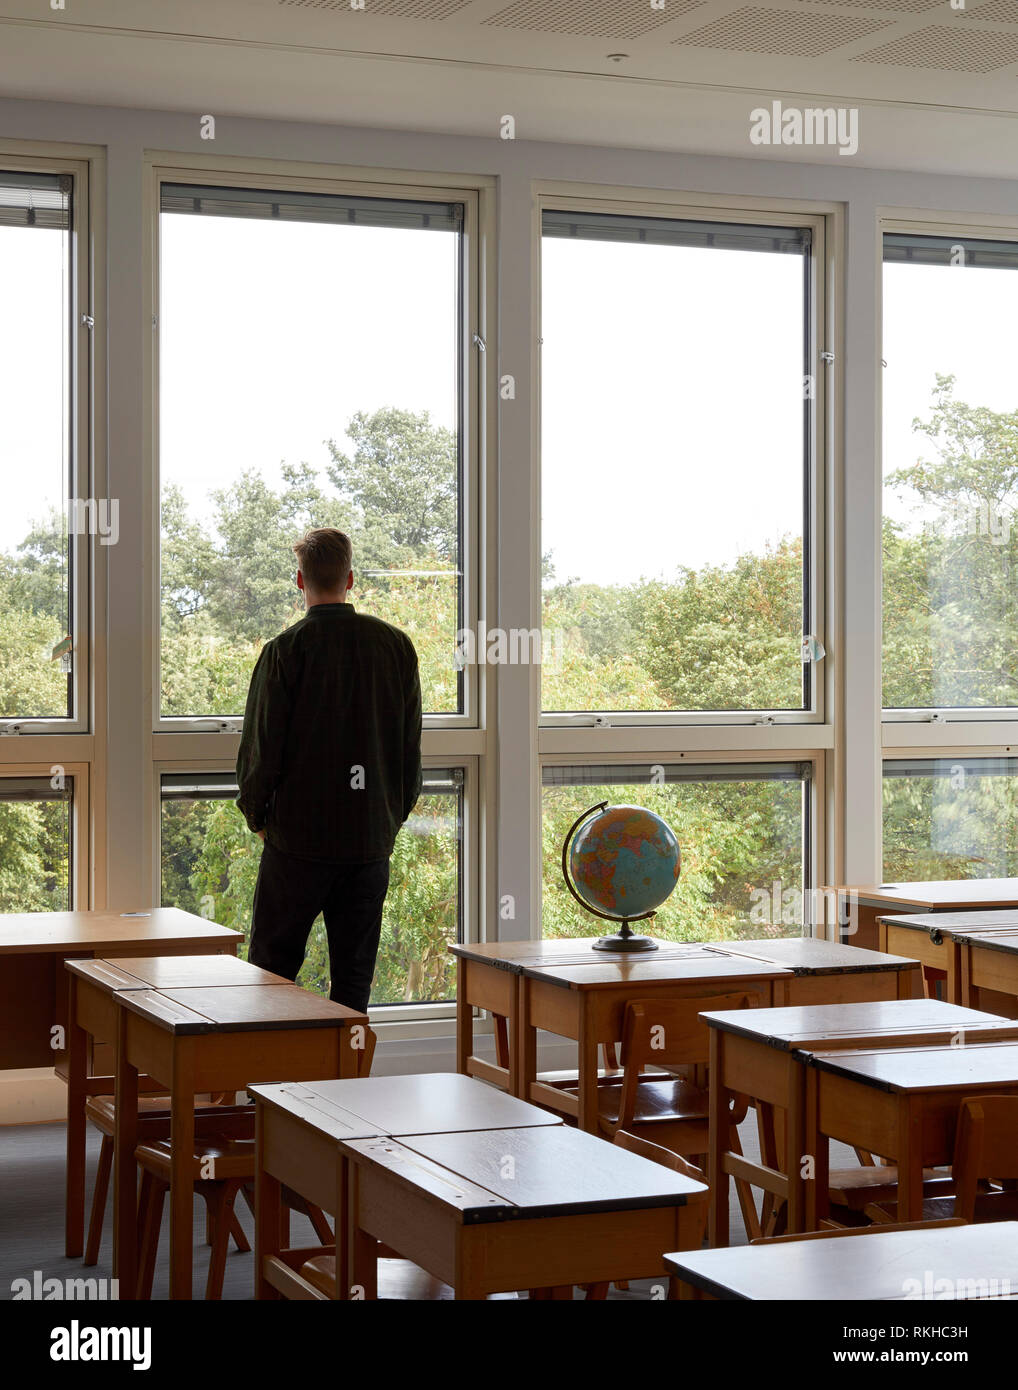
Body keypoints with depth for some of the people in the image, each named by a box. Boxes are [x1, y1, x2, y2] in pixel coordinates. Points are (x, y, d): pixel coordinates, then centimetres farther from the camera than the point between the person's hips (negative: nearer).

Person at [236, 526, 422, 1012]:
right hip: (372, 839, 3)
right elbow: (411, 748, 7)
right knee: (354, 975, 9)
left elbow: (262, 746, -6)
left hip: (299, 838, -3)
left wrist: (255, 814, 9)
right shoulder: (397, 646, 3)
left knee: (272, 969, 7)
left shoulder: (285, 650, -9)